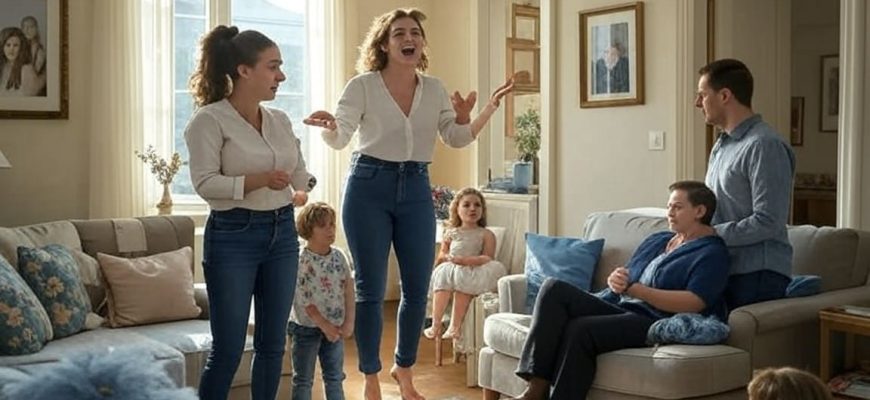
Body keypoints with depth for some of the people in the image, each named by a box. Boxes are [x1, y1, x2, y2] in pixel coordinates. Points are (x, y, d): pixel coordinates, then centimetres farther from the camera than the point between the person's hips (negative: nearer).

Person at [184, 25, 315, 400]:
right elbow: (204, 182, -17)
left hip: (282, 233, 6)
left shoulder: (280, 120, 9)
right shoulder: (209, 119, -9)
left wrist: (300, 193, 6)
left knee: (272, 344, 11)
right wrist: (259, 180, -26)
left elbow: (300, 172, 21)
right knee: (227, 350, -2)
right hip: (233, 236, -6)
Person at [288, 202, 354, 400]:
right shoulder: (301, 261, -17)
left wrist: (349, 321, -7)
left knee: (335, 376, 16)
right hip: (306, 327, -5)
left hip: (335, 326, 5)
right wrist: (324, 325, -17)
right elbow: (303, 300, -17)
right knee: (303, 380, 6)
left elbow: (348, 289, 0)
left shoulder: (339, 256, -1)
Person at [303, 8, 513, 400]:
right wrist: (330, 126, -28)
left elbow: (457, 138, 4)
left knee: (417, 288, 6)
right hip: (369, 187, -3)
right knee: (370, 288, 1)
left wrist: (480, 113, -15)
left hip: (416, 189, 4)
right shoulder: (363, 85, -5)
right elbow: (340, 138, -5)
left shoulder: (434, 88, 6)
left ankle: (404, 369, 28)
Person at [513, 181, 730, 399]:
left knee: (580, 329, -32)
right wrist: (615, 279, -4)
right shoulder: (656, 240, 25)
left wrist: (633, 288, -15)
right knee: (554, 288, -16)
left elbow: (693, 303, -14)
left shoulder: (712, 253, 2)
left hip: (653, 323, -8)